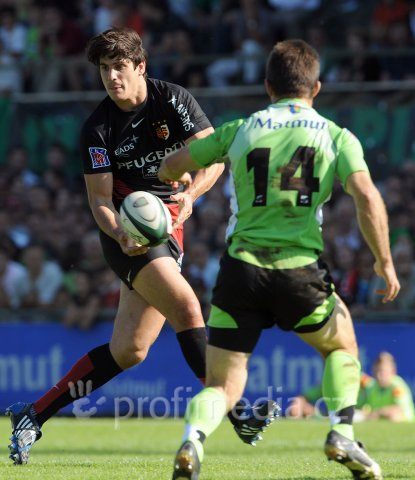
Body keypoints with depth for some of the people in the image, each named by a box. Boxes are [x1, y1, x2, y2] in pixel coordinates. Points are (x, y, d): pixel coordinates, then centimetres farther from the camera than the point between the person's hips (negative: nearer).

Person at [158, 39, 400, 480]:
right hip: (301, 271, -1)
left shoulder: (239, 129, 10)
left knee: (223, 384, 9)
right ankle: (342, 435, 10)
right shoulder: (336, 136, 6)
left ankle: (193, 440, -21)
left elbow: (169, 168, 17)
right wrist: (384, 261, 4)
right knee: (342, 347, 28)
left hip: (241, 269, 1)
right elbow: (368, 199, -8)